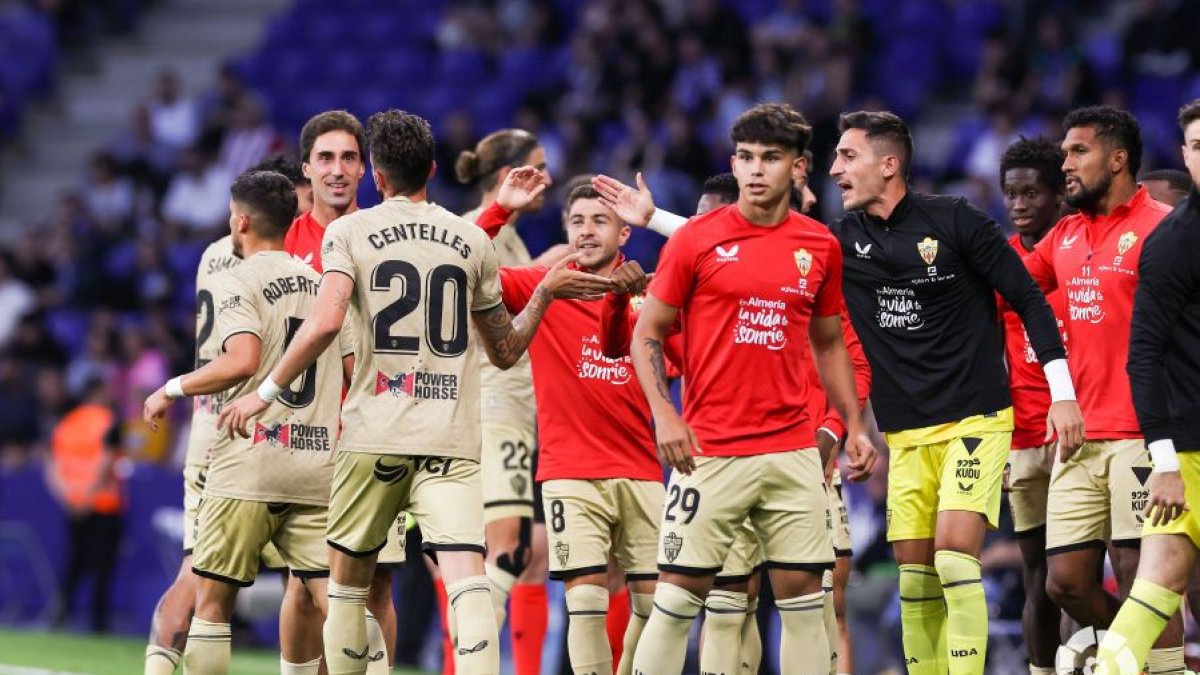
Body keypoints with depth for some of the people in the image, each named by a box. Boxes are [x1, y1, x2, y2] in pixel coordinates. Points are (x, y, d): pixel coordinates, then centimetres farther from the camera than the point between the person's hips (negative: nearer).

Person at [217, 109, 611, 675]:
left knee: (347, 581, 15)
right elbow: (505, 351, 19)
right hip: (453, 439, 1)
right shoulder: (473, 241, 12)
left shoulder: (349, 232, 2)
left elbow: (325, 322, -14)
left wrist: (266, 393, -6)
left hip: (375, 437, -1)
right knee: (468, 579, -11)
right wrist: (545, 294, 33)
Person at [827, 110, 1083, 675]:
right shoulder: (841, 240, 5)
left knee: (954, 558, -17)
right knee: (913, 576, 2)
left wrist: (1062, 391, -9)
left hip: (976, 418, -5)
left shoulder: (955, 221, -7)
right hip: (906, 434, 5)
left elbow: (1028, 299, -4)